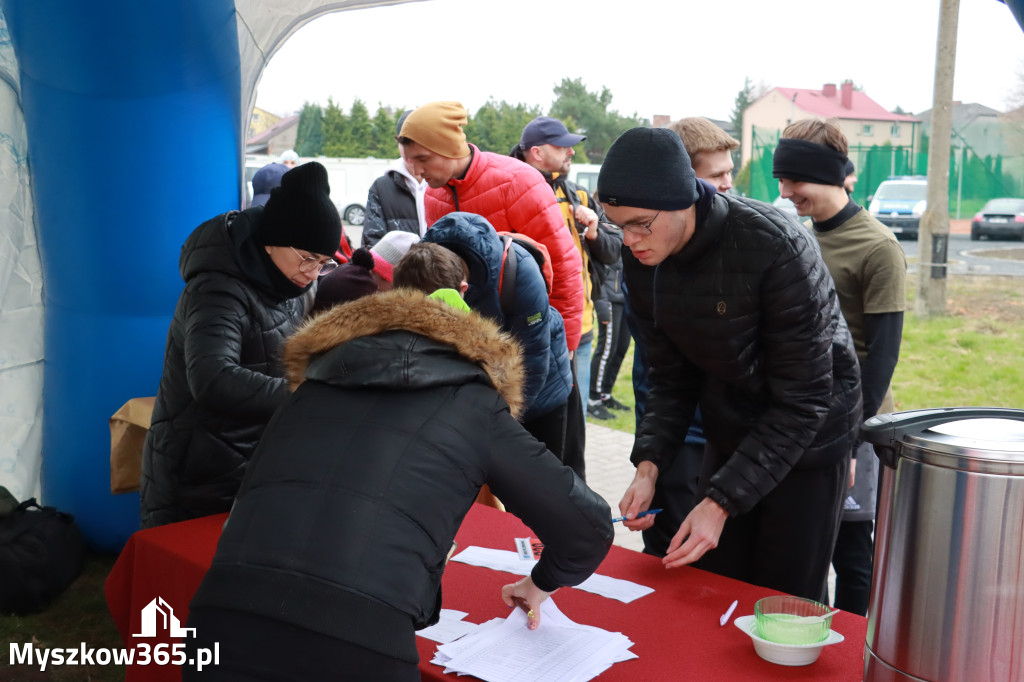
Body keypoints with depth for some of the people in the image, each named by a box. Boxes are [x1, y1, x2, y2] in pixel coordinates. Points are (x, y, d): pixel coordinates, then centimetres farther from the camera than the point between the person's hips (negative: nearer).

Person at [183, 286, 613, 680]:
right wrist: (542, 584, 38)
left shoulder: (320, 380, 25)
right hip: (358, 643, -4)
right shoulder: (473, 405, 15)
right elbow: (587, 526, 17)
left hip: (224, 616, 4)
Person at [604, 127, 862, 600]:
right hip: (729, 438, 5)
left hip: (807, 439, -5)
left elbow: (802, 401, -25)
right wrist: (648, 464, -17)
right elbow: (672, 378, -1)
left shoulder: (778, 249, -29)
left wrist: (722, 501, -29)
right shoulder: (641, 262, -10)